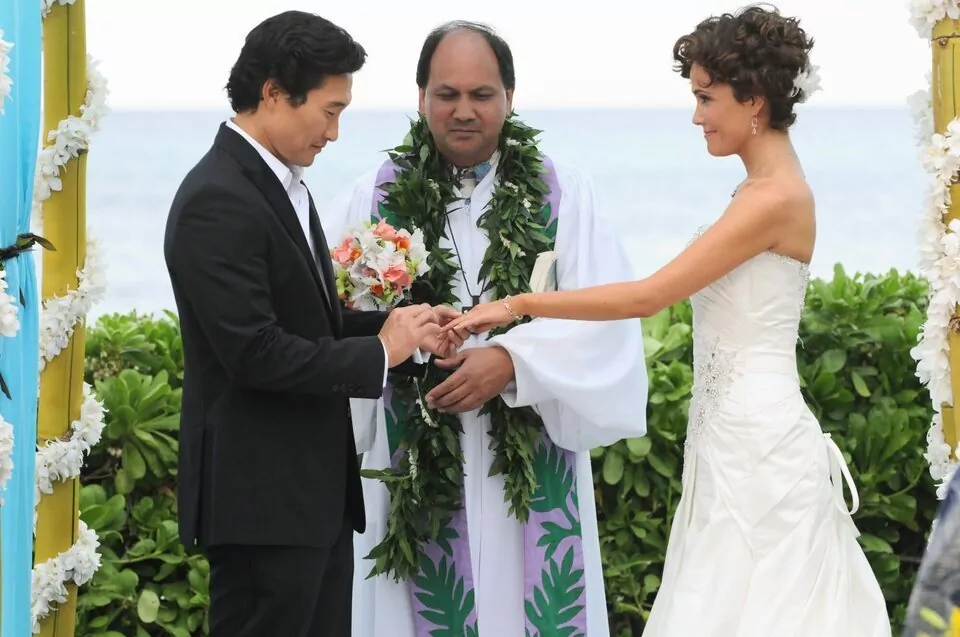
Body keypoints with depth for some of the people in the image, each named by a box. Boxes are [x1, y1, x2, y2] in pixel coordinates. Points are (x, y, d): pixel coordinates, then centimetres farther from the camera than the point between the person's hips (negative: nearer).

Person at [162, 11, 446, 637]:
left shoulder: (283, 185, 14)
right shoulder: (218, 201, -17)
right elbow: (254, 352, -23)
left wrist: (404, 329, 1)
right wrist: (379, 352, -12)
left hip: (317, 491, 10)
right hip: (261, 497, -10)